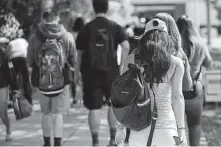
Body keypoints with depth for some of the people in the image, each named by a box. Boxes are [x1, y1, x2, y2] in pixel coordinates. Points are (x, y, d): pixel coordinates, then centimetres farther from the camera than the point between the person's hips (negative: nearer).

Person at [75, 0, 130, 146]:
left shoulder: (87, 28, -1)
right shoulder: (115, 27, -1)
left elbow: (80, 52, 1)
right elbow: (126, 46, -13)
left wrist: (80, 69, 13)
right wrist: (121, 65, -3)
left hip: (91, 73, 0)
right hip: (111, 72, 0)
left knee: (94, 107, 2)